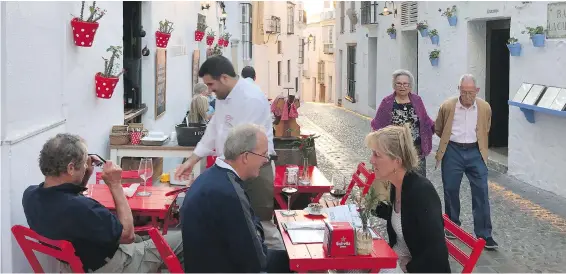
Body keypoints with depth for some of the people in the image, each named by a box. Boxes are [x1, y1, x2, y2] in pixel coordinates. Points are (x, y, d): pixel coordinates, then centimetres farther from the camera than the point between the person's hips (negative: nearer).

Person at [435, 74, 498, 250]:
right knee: (451, 191, 8)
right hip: (453, 152, 0)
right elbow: (438, 130, 10)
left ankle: (484, 234, 2)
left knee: (481, 193, -3)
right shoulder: (447, 107, -7)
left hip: (475, 152, 0)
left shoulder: (485, 108, -3)